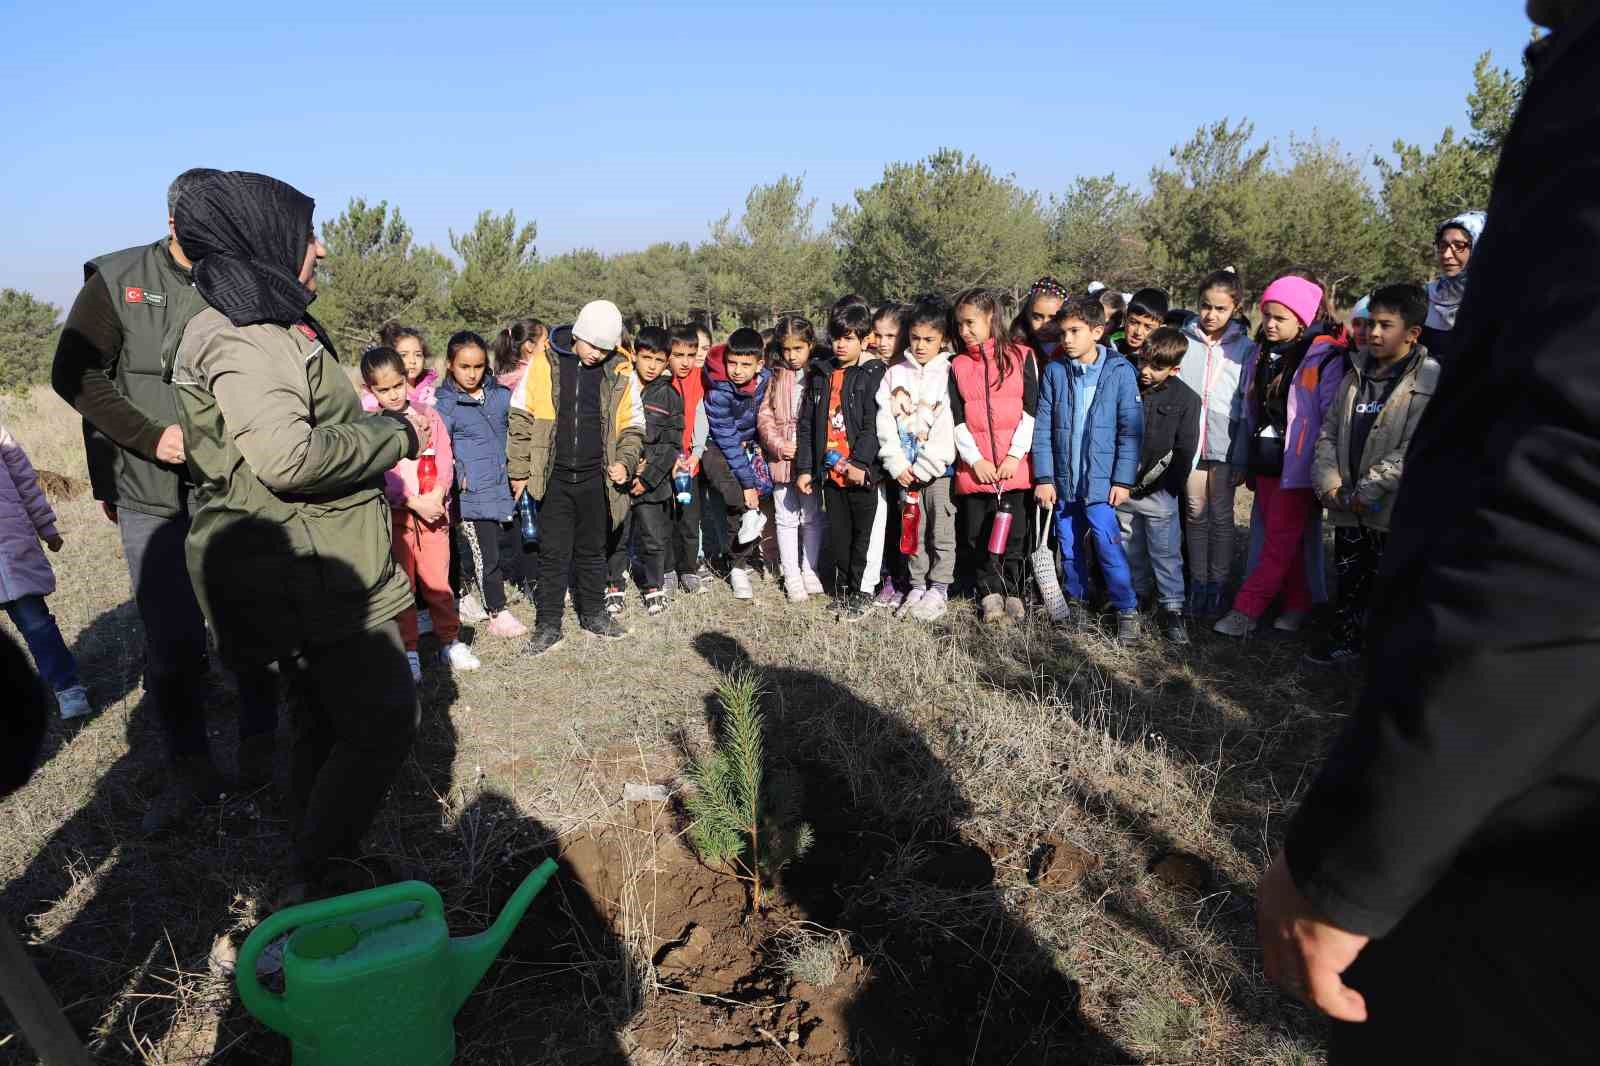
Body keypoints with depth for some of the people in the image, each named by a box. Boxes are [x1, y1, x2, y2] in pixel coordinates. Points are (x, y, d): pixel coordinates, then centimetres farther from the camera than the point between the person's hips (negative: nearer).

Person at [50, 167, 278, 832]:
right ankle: (191, 772, 23)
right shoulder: (118, 282, -2)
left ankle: (260, 752, 27)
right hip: (154, 498, 0)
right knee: (171, 646, 5)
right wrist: (149, 436, -12)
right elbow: (75, 375, 1)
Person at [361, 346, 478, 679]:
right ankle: (408, 650, 17)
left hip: (434, 511, 2)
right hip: (394, 516, -1)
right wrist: (415, 503, -17)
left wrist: (436, 496, -14)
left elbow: (445, 461, 2)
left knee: (438, 583, 7)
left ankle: (450, 642, 20)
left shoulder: (428, 415, 3)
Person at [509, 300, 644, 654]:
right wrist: (519, 471, -1)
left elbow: (632, 425, 8)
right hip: (553, 478, -1)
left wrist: (625, 462, -8)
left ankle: (593, 614, 30)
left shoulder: (620, 373, 0)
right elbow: (521, 418, 0)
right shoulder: (544, 363, -4)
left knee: (593, 550, 15)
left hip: (596, 479, 2)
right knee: (553, 553, 5)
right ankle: (549, 624, 16)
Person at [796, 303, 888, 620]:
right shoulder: (820, 375, 11)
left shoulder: (873, 374, -5)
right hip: (829, 471, 5)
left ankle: (863, 591, 15)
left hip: (862, 471, -5)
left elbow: (873, 424, -13)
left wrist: (859, 462, -19)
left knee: (864, 534, 3)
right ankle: (843, 588, 27)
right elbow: (807, 425, 12)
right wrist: (805, 468, 8)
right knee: (838, 533, 14)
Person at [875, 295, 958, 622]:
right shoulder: (895, 373, 9)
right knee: (912, 531, 11)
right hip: (905, 469, 4)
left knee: (942, 531, 3)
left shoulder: (949, 373, -3)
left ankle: (939, 589, 13)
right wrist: (897, 463, -6)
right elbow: (885, 420, 4)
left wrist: (924, 467, -14)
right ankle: (916, 586, 20)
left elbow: (948, 424, -11)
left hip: (939, 466, -3)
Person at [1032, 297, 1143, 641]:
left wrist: (1123, 479, -8)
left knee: (1108, 545, -6)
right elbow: (1043, 428, 2)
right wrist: (1044, 478, -2)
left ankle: (1127, 610, 7)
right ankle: (1076, 600, 30)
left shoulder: (1120, 371, -5)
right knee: (1069, 547, 13)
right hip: (1062, 480, 3)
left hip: (1101, 481, -3)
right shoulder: (1054, 372, 2)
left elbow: (1131, 430, -4)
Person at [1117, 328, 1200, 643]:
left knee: (1166, 552, 3)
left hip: (1158, 491, -2)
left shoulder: (1186, 399, -6)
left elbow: (1185, 451, -2)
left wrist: (1169, 486, -4)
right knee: (1131, 551, 16)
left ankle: (1173, 611, 12)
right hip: (1122, 487, 3)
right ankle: (1137, 598, 33)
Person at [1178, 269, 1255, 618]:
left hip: (1225, 444, -1)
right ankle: (1198, 582, 19)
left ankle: (1218, 584, 16)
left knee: (1221, 516, 6)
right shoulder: (1183, 340, 5)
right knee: (1195, 514, 9)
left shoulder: (1246, 348, 3)